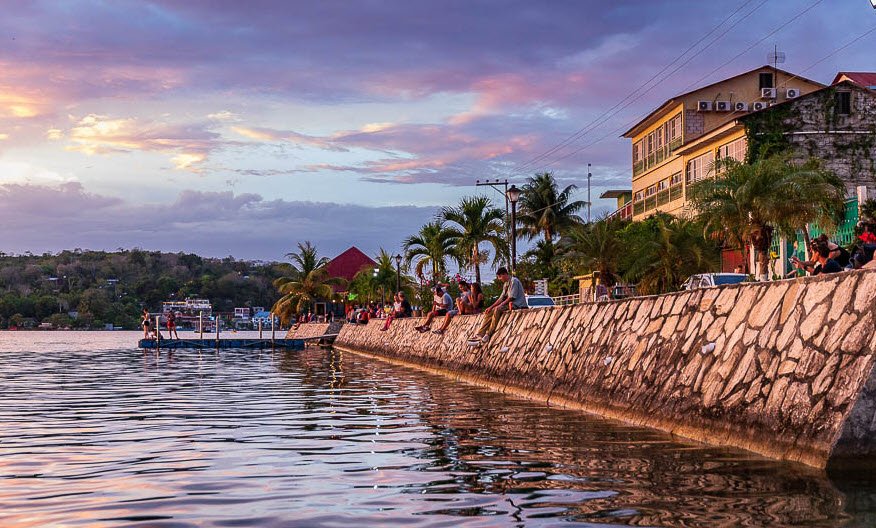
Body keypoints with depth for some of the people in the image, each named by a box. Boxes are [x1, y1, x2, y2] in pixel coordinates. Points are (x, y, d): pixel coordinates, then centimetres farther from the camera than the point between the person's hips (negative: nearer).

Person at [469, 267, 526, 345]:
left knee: (497, 309, -32)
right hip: (510, 303, 10)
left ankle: (488, 334, -30)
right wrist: (491, 307, 3)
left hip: (517, 305, -10)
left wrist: (501, 305, -15)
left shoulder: (514, 281, -11)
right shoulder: (506, 284, 18)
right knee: (490, 312, -5)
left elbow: (511, 297, -17)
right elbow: (501, 298, 14)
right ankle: (479, 334, -15)